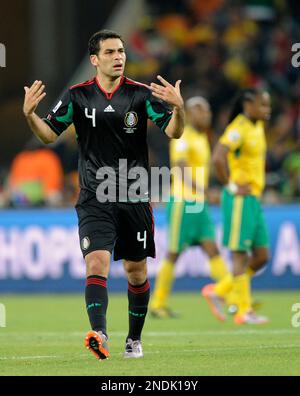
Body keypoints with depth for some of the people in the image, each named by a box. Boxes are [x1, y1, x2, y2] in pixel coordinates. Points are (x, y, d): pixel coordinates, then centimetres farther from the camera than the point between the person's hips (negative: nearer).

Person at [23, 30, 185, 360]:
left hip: (134, 197, 1)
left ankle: (134, 339, 24)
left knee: (137, 271, 9)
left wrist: (178, 107, -26)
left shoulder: (141, 94, -1)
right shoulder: (77, 96, 2)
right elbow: (49, 134, 7)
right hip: (94, 199, -1)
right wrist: (29, 114, -12)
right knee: (97, 263, -19)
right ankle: (99, 333, -33)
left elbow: (173, 132, -5)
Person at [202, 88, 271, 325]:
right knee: (240, 254, -6)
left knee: (261, 256, 8)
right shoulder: (238, 129, -14)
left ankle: (219, 292, 17)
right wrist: (231, 186, -19)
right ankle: (244, 311, -3)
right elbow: (218, 158, -27)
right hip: (240, 199, -9)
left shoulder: (258, 127, 14)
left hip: (254, 199, 9)